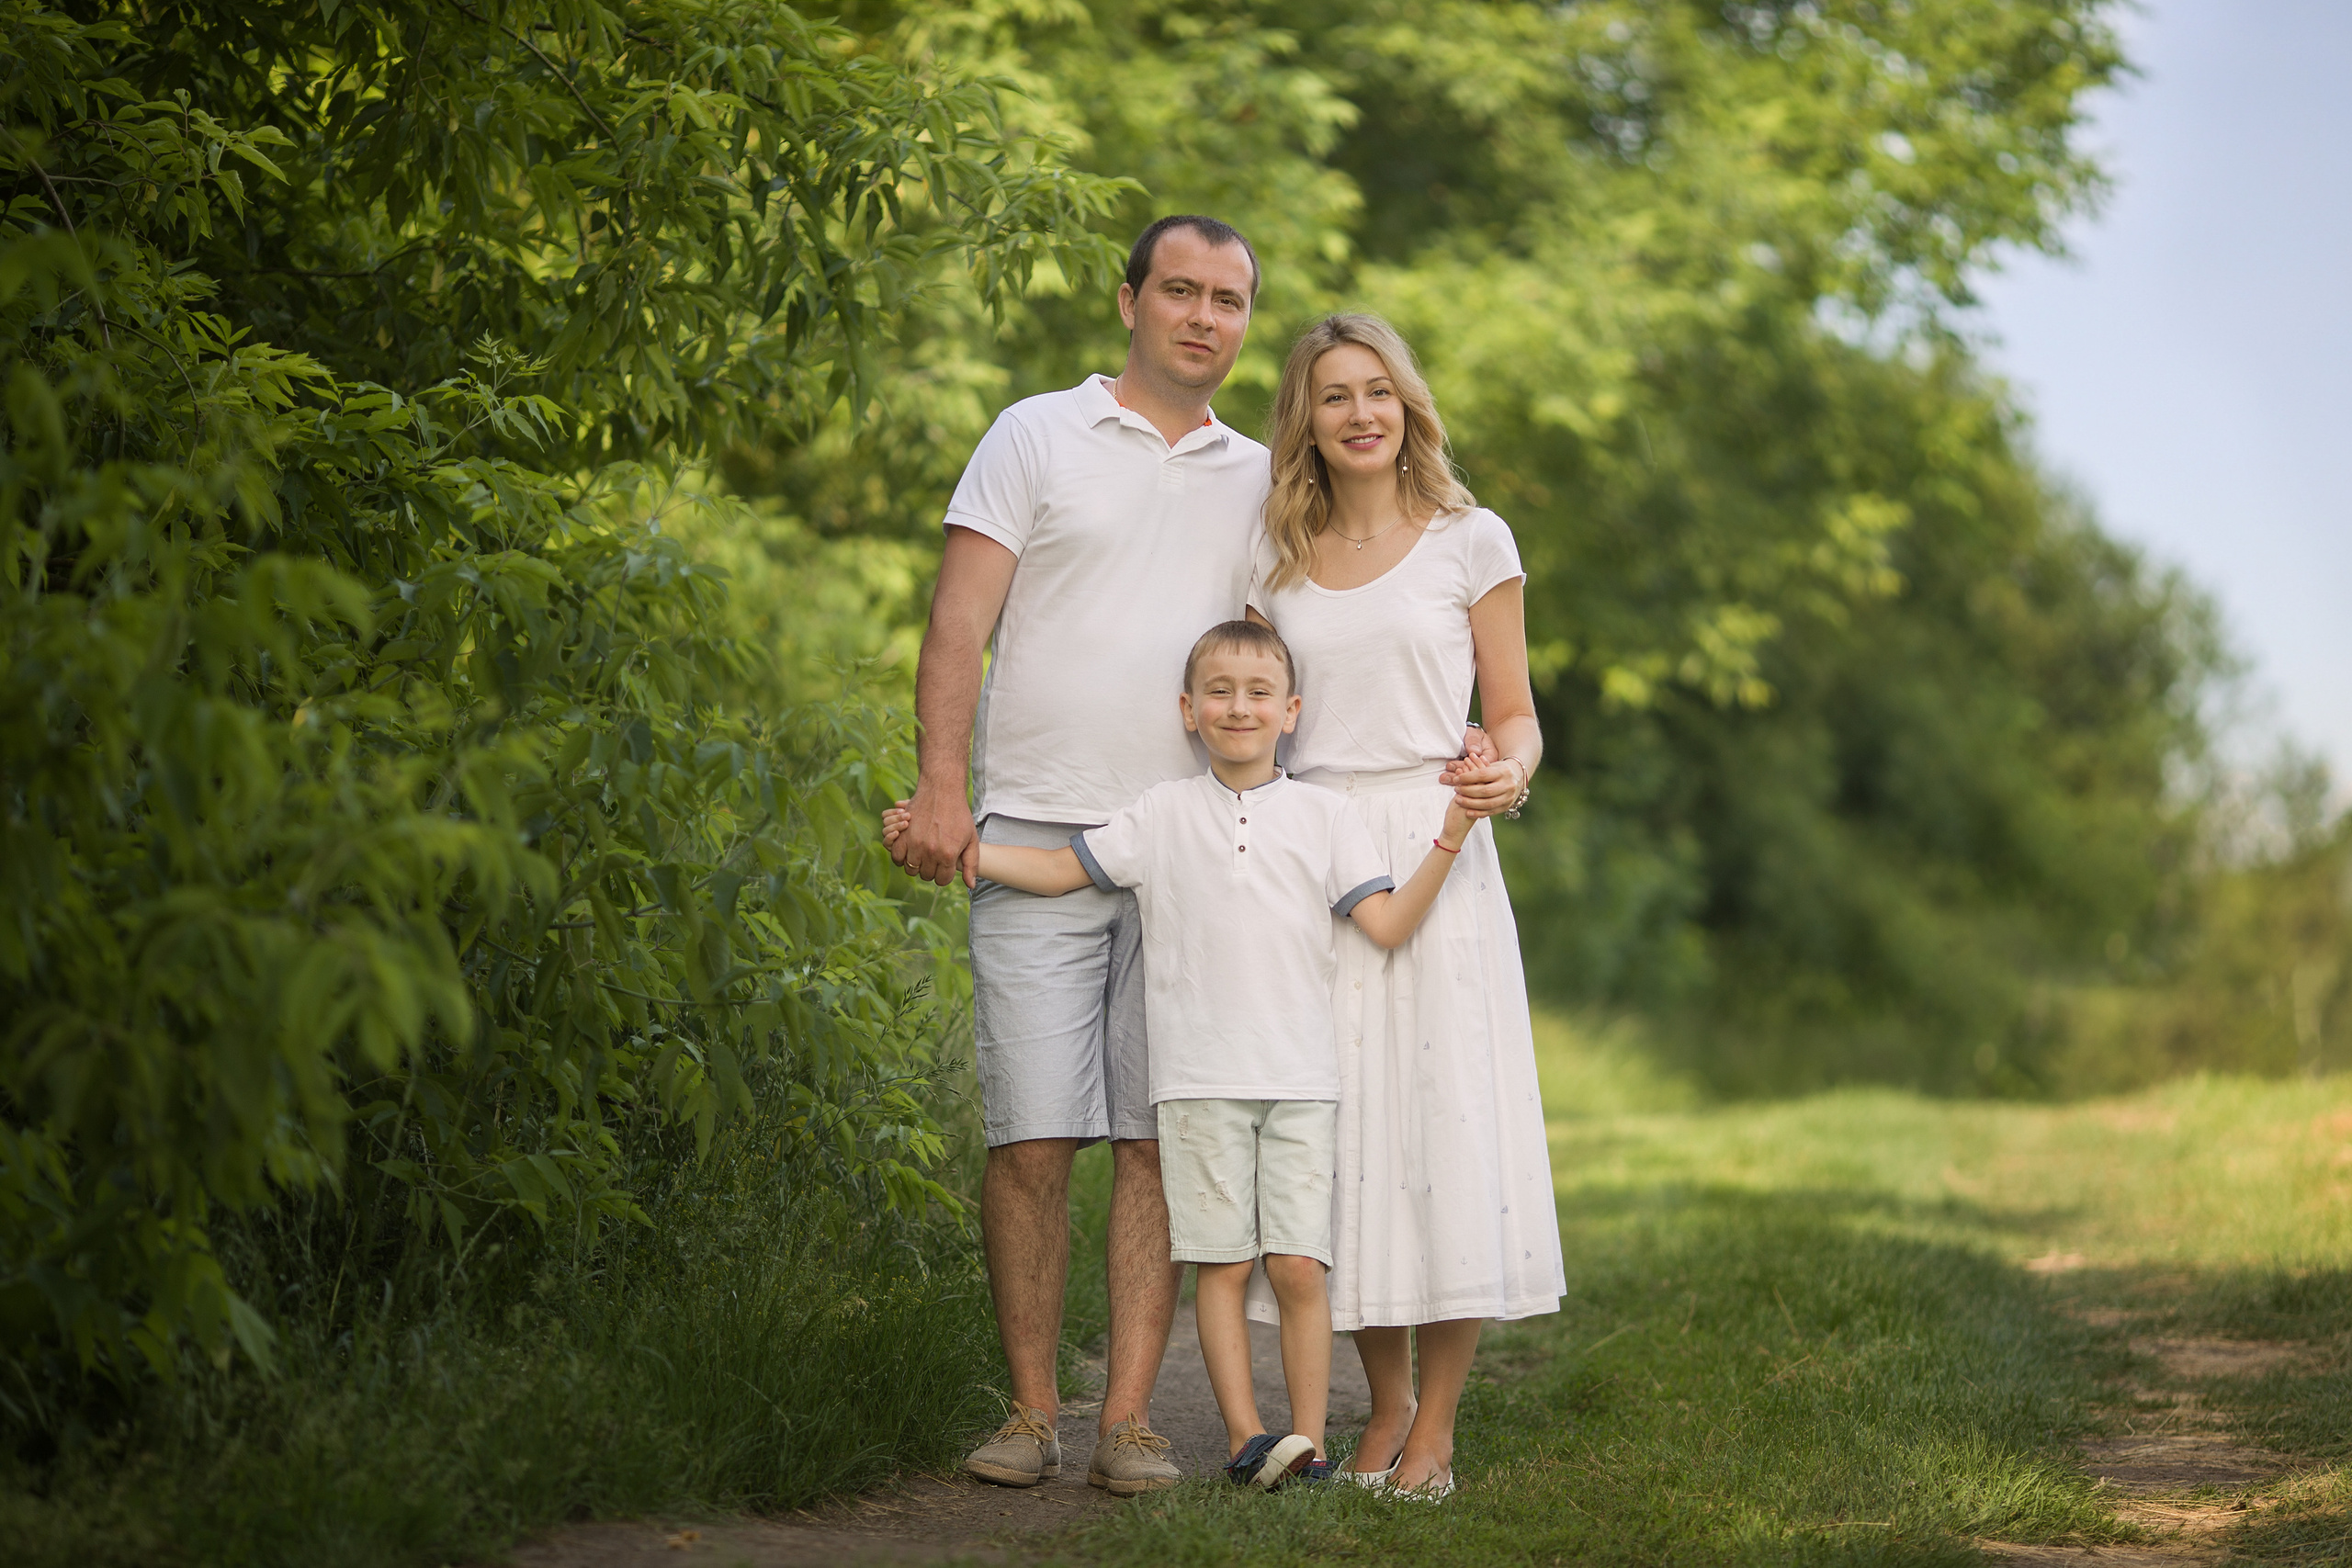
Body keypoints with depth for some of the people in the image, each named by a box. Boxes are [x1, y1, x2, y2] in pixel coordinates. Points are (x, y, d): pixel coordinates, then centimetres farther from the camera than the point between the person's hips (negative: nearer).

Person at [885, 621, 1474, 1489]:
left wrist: (1450, 837, -8)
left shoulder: (1322, 815, 8)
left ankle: (1309, 1439, 1)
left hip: (1300, 1078, 0)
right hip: (1199, 1079, 0)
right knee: (1222, 1263, -1)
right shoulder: (1164, 814, 9)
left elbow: (1388, 924, 3)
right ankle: (1245, 1435, 2)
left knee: (1300, 1266, -4)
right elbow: (1060, 869, 12)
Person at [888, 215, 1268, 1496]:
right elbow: (962, 618, 0)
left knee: (1162, 1138, -1)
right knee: (1032, 1136, -4)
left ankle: (1129, 1415, 2)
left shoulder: (1257, 480, 17)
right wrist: (942, 787, -10)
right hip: (1038, 832, -2)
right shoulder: (1037, 436, 7)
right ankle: (1030, 1412, 5)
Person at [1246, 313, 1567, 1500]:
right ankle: (1384, 1408, 14)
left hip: (1433, 854, -3)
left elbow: (1515, 714, 6)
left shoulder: (1470, 542, 4)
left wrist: (1507, 772, -15)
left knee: (1447, 1121, -7)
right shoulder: (1274, 560, 12)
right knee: (1338, 1125, 1)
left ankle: (1435, 1426, 2)